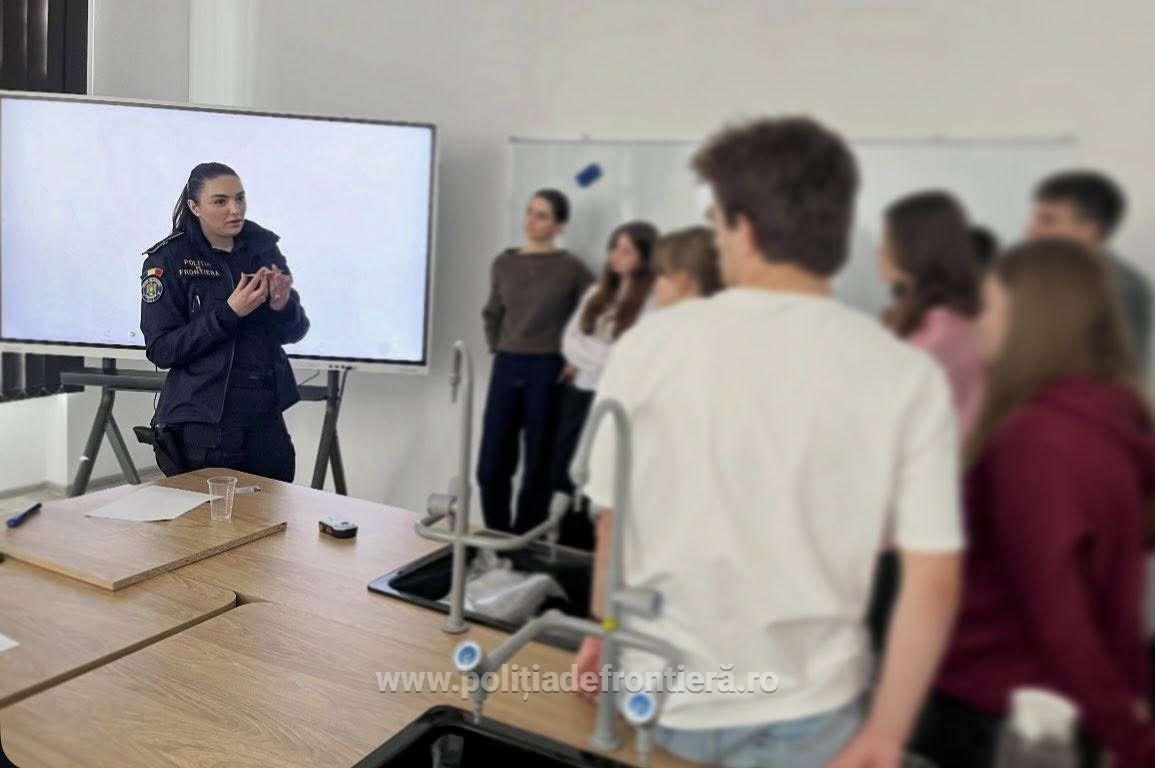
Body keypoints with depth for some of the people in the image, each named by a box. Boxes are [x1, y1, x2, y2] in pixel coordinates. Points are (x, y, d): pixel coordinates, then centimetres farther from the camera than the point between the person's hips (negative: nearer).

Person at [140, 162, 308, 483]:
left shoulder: (263, 246, 5)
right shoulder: (168, 259, -6)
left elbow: (295, 332, 8)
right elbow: (160, 350, -12)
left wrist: (283, 307, -14)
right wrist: (229, 313, -21)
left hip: (267, 420, 4)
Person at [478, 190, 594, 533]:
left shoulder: (570, 268, -4)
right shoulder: (504, 263, 9)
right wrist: (500, 351, 12)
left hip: (548, 371, -4)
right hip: (506, 368, 4)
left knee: (537, 466, 3)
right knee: (491, 465, 3)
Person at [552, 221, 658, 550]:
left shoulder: (654, 300, -7)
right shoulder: (596, 292, 14)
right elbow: (569, 341, 5)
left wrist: (586, 356, -9)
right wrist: (604, 355, -10)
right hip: (577, 395, 7)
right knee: (564, 477, 10)